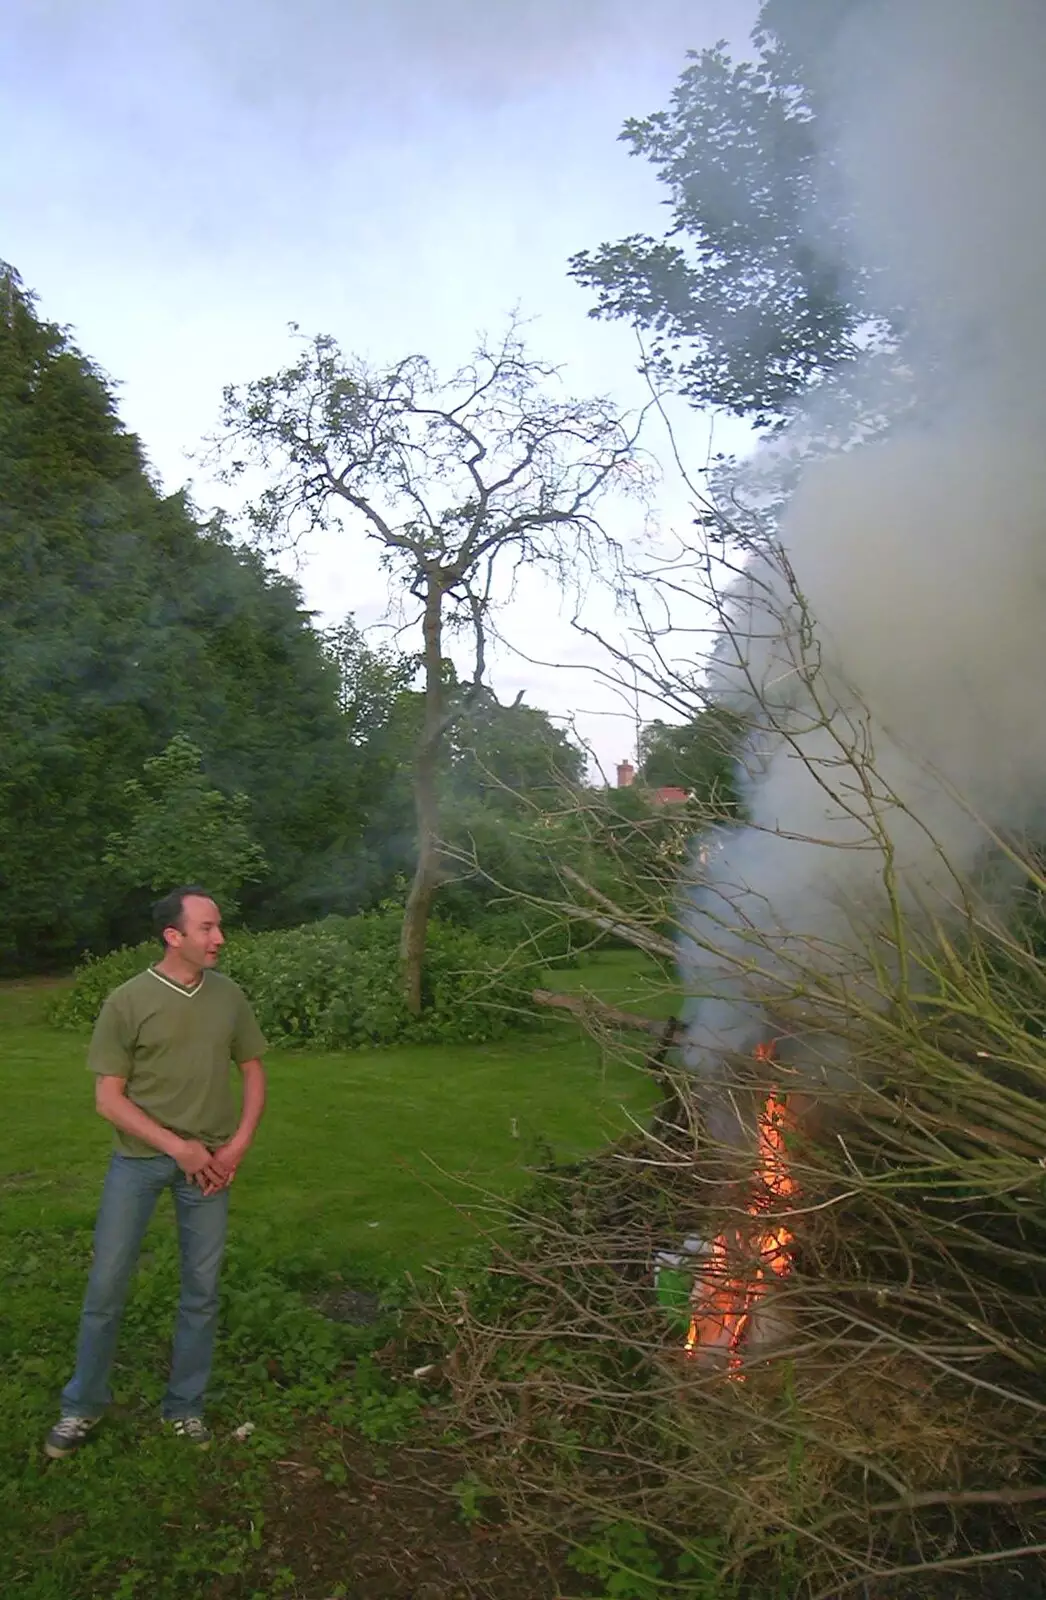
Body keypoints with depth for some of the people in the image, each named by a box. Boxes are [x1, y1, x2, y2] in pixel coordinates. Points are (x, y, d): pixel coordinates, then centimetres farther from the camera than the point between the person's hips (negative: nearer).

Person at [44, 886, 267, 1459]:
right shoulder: (128, 1001, -12)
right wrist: (176, 1146, -16)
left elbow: (252, 1073, 6)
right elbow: (108, 1097, -10)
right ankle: (82, 1405, 31)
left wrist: (238, 1144, -6)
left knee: (202, 1290, 10)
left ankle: (184, 1406, 30)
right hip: (138, 1159, -2)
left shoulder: (228, 996, -3)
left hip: (208, 1162, 3)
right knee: (106, 1284, 8)